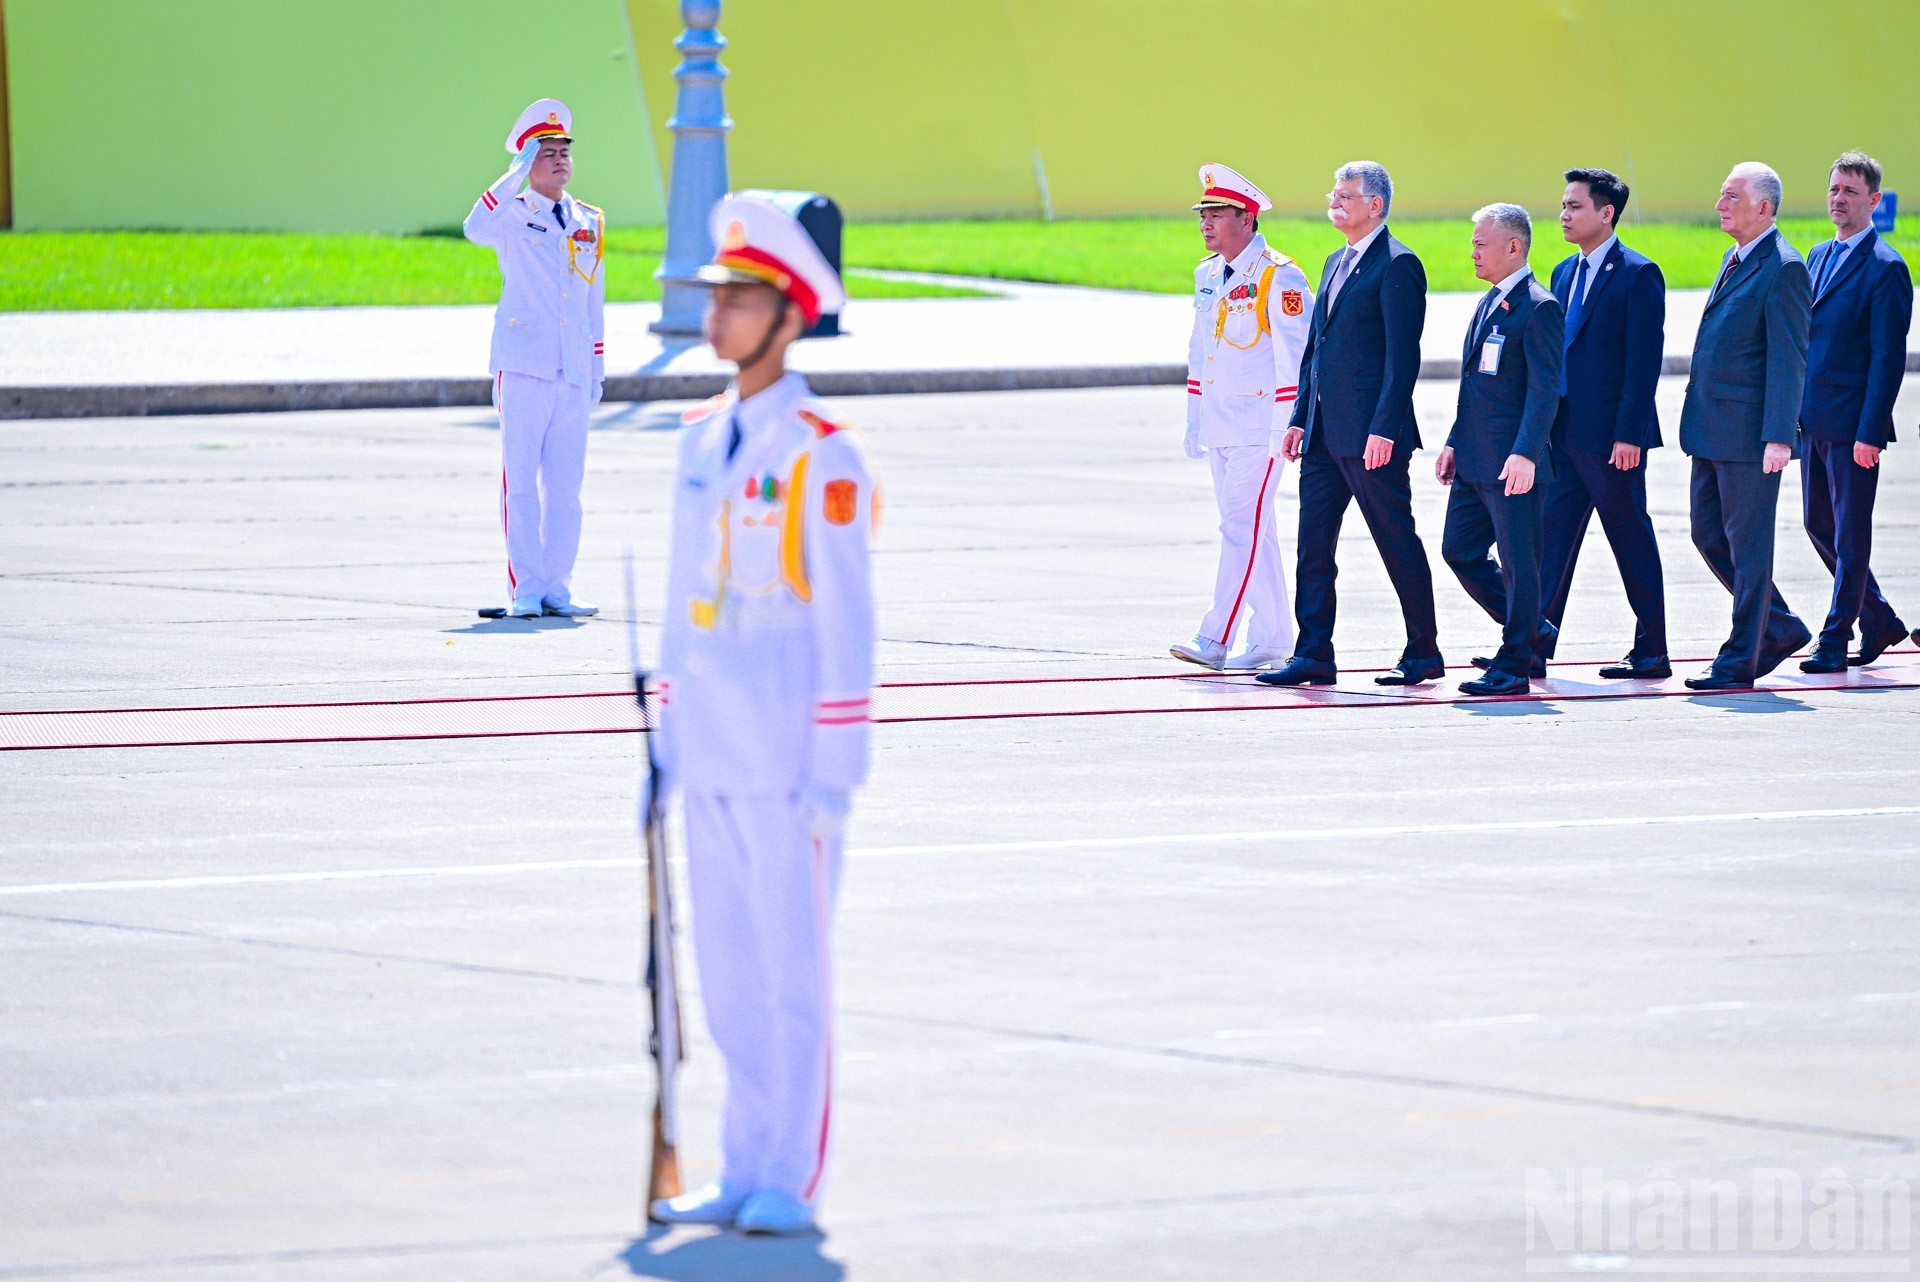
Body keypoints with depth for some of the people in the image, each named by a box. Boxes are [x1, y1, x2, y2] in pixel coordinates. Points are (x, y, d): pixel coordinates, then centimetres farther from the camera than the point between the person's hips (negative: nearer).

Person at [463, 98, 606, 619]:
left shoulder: (588, 223, 15)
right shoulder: (514, 216, 2)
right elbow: (476, 229, -22)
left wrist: (597, 369, 15)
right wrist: (517, 175, -25)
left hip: (572, 370, 4)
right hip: (524, 364, -4)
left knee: (565, 482, 4)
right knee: (521, 479, -4)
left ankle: (556, 587, 9)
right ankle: (524, 589, -2)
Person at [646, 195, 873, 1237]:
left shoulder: (821, 456, -10)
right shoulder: (703, 439, 13)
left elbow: (846, 622, -11)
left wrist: (837, 767, -14)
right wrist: (666, 740, 16)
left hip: (786, 755, -7)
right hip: (711, 749, 7)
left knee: (792, 961, -3)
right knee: (726, 963, 9)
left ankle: (789, 1180, 1)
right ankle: (744, 1170, 16)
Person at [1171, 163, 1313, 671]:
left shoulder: (1279, 278, -11)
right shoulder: (1207, 275, 13)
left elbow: (1293, 358, -13)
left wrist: (1285, 428, -17)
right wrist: (1193, 420, 19)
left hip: (1261, 428, -8)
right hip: (1220, 428, 8)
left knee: (1241, 526, -13)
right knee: (1253, 532, 11)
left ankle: (1216, 638, -17)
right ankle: (1274, 639, 16)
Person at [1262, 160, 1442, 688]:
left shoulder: (1397, 265, -10)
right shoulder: (1337, 264, 18)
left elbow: (1402, 355, -16)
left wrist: (1383, 429, -21)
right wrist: (1300, 419, 15)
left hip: (1370, 434, -9)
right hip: (1326, 434, 9)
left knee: (1398, 542, 0)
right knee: (1313, 543, 5)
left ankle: (1423, 653, 8)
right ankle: (1313, 655, 7)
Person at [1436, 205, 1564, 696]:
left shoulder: (1538, 309, -12)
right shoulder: (1489, 304, 17)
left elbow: (1545, 389, -18)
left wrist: (1525, 454, -25)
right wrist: (1454, 443, 18)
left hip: (1513, 465, -10)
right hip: (1475, 462, 10)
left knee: (1517, 562, -3)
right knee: (1459, 550, 12)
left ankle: (1513, 667, 2)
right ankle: (1530, 633, 25)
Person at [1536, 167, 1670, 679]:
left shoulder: (1637, 275, -9)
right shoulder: (1565, 273, 15)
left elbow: (1644, 361, -14)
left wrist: (1628, 435, -19)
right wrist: (1546, 426, 12)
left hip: (1611, 437, -7)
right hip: (1566, 434, 7)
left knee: (1633, 542, 1)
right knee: (1552, 537, 2)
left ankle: (1651, 653, 9)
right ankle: (1534, 649, 0)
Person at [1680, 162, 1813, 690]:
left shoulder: (1784, 269, -13)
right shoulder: (1736, 261, 15)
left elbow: (1789, 359, -17)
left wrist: (1778, 438, -22)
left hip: (1749, 433, -9)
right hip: (1712, 430, 9)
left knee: (1748, 544, -1)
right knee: (1709, 535, 13)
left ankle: (1740, 661, 5)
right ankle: (1780, 628, 26)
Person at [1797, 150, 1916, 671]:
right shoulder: (1818, 258, 14)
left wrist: (1870, 431, -18)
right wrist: (1794, 411, 14)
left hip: (1853, 427, -8)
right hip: (1813, 421, 8)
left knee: (1850, 533, -1)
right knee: (1819, 525, 13)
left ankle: (1835, 641, 4)